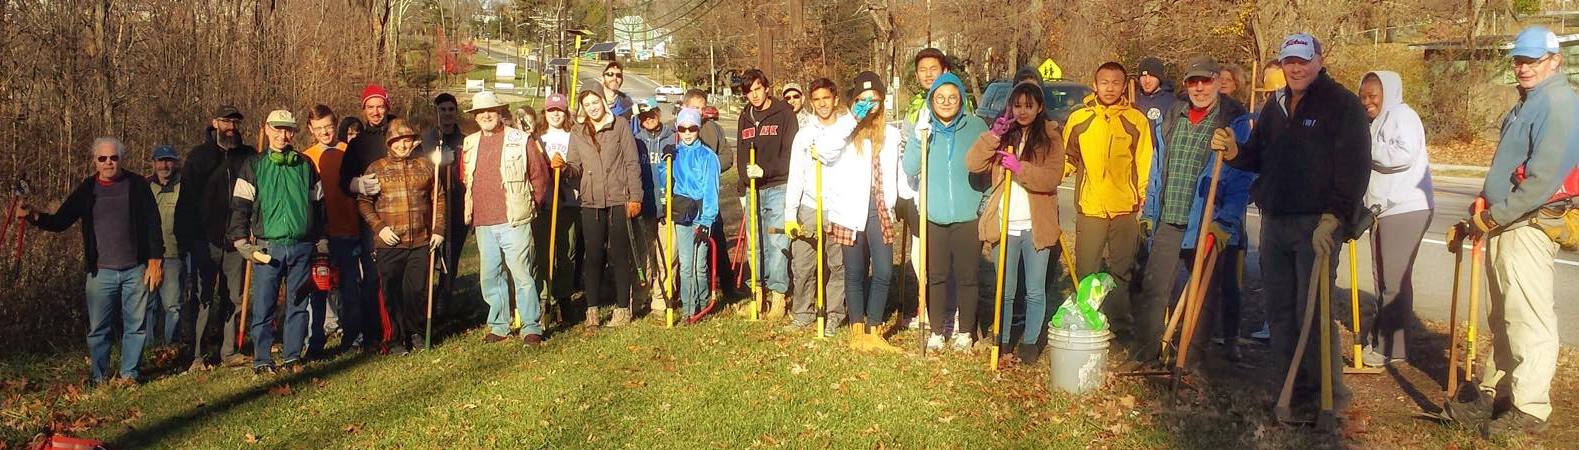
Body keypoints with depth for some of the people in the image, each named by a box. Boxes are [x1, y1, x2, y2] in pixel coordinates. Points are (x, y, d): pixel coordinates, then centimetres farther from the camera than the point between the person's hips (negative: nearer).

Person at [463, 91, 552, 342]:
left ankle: (532, 327, 2)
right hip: (483, 223, 5)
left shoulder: (521, 141, -1)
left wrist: (530, 207, 5)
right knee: (490, 276, 9)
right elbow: (464, 181, 23)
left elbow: (540, 176, 3)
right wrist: (470, 210, 17)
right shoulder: (470, 144, 13)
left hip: (514, 221, -5)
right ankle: (499, 326, 21)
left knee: (522, 274, -6)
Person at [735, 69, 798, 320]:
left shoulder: (784, 114, -3)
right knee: (755, 243, 8)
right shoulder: (745, 118, 15)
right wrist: (745, 174, 0)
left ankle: (778, 295, -1)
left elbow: (790, 153, -9)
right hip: (752, 189, 5)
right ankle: (758, 290, 17)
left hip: (778, 188, -5)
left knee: (777, 242, -7)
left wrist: (765, 171, -20)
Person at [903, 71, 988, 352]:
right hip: (933, 217, 1)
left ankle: (965, 331, 21)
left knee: (967, 276, 6)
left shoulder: (976, 127, -1)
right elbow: (909, 168, -5)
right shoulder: (923, 128, 2)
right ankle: (936, 331, 21)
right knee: (935, 277, 7)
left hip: (968, 217, -1)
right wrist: (920, 139, -18)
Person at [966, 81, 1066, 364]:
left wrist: (1020, 167, -24)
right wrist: (994, 136, -14)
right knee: (1005, 291, 8)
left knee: (1035, 291, 7)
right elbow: (972, 164, -4)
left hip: (1036, 227, -2)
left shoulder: (1051, 136, 1)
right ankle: (1003, 342, 17)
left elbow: (1052, 178, -12)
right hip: (1005, 226, 2)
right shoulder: (1003, 136, 9)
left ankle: (1030, 343, 19)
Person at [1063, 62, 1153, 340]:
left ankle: (1122, 326, 20)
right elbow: (1066, 157, 11)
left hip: (1126, 209, 0)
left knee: (1122, 272, 10)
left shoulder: (1136, 120, 1)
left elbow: (1144, 164, 3)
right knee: (1086, 272, 4)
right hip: (1089, 208, 0)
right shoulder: (1079, 118, 3)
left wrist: (1143, 200, 0)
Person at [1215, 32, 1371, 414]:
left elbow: (1354, 168, -14)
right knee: (1279, 308, 11)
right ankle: (1291, 382, 23)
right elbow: (1259, 157, 21)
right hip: (1274, 222, 7)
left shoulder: (1343, 105, -6)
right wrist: (1234, 153, -2)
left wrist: (1333, 218, -21)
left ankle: (1332, 393, 2)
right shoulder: (1275, 106, 15)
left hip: (1316, 224, -7)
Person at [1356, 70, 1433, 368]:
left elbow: (1403, 154, -25)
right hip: (1385, 210, 10)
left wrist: (1366, 148, -15)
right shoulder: (1379, 122, 20)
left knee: (1395, 280, -8)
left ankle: (1394, 349, -2)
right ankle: (1378, 340, 24)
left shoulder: (1402, 115, -10)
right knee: (1382, 277, 15)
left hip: (1406, 210, -10)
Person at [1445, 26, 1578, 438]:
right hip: (1503, 225, 11)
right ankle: (1491, 395, 25)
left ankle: (1530, 411, -3)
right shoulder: (1527, 103, 19)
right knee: (1504, 318, 16)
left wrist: (1494, 216, -17)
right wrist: (1482, 215, 18)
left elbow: (1545, 177, -22)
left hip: (1529, 226, -11)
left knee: (1529, 318, -7)